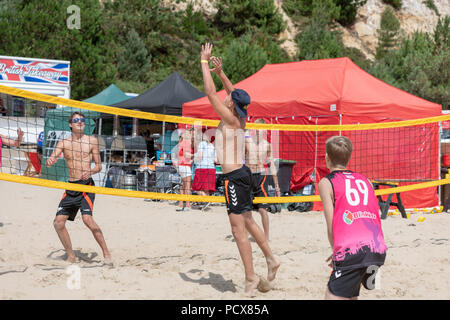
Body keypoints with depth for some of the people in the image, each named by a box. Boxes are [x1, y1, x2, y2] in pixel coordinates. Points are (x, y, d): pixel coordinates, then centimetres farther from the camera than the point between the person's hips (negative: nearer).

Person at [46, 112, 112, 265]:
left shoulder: (92, 141, 3)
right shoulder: (64, 143, 9)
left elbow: (99, 166, 5)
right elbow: (49, 161, -1)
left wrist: (90, 172, -16)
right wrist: (50, 161, -26)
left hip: (86, 185, -4)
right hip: (71, 186, 4)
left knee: (87, 218, -23)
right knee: (58, 222, -2)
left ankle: (106, 253, -13)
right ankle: (71, 256, 13)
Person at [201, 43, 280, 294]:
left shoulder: (230, 119, -14)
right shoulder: (240, 119, 7)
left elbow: (211, 92, -13)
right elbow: (235, 94, 25)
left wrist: (205, 62, -6)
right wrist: (220, 72, 22)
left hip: (234, 176, -9)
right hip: (242, 172, 9)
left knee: (239, 229, -5)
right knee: (248, 221, 21)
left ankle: (251, 277, -2)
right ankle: (271, 259, 30)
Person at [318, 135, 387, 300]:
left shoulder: (326, 182, 7)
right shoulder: (365, 180, 23)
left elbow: (331, 225, -1)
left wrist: (336, 251, 15)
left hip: (352, 250, -6)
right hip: (378, 249, 6)